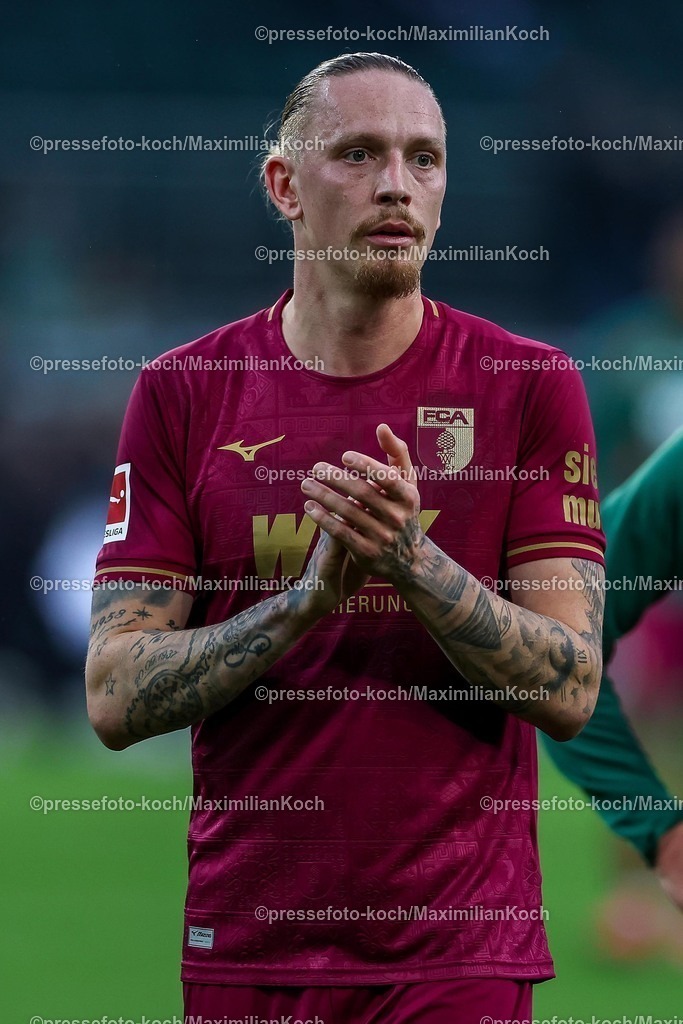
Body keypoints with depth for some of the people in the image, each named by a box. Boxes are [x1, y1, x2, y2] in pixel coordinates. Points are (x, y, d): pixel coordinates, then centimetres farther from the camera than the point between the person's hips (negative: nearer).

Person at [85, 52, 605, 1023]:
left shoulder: (529, 387, 0)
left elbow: (570, 690, -6)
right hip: (247, 944, 1)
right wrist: (312, 593, -17)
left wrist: (413, 562, -21)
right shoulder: (184, 394, 3)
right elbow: (116, 698, -4)